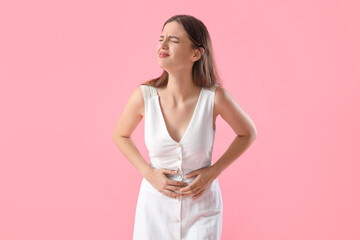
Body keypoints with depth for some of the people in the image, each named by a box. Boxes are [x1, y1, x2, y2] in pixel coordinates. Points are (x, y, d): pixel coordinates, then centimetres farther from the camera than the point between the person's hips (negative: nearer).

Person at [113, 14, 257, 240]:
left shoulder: (214, 96, -18)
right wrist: (148, 173, -8)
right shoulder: (144, 95, -15)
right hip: (156, 203, 1)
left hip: (202, 206, -1)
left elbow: (248, 133, -1)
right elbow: (121, 135, 4)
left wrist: (214, 171, -10)